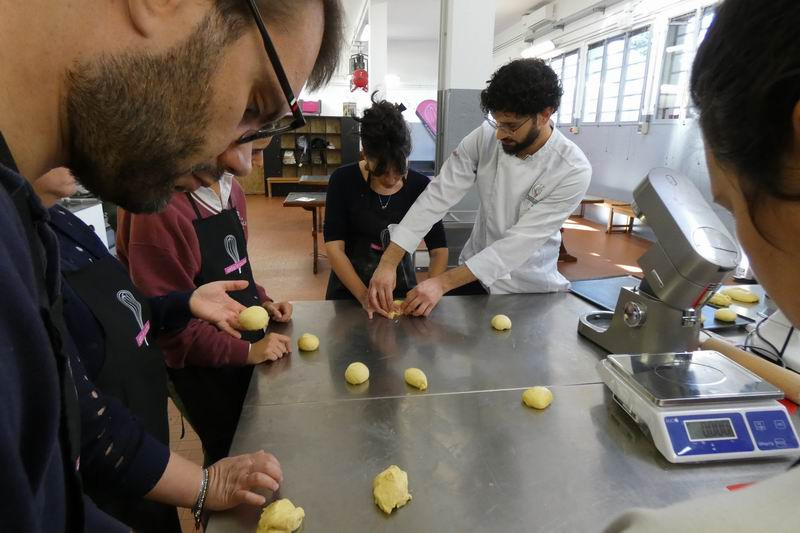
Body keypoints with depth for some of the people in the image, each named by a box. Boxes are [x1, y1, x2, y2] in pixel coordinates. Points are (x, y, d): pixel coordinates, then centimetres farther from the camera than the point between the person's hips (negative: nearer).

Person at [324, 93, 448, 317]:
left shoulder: (420, 187, -7)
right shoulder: (344, 181, -10)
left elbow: (439, 250, -7)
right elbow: (334, 247, -15)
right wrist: (363, 296, -27)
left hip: (402, 291, 1)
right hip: (349, 291, 0)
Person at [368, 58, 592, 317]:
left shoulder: (573, 171, -25)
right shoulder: (484, 137, -17)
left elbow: (519, 242, -28)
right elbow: (437, 196, -20)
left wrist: (443, 282, -33)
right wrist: (388, 262, -29)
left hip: (529, 287, -2)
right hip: (475, 273, 2)